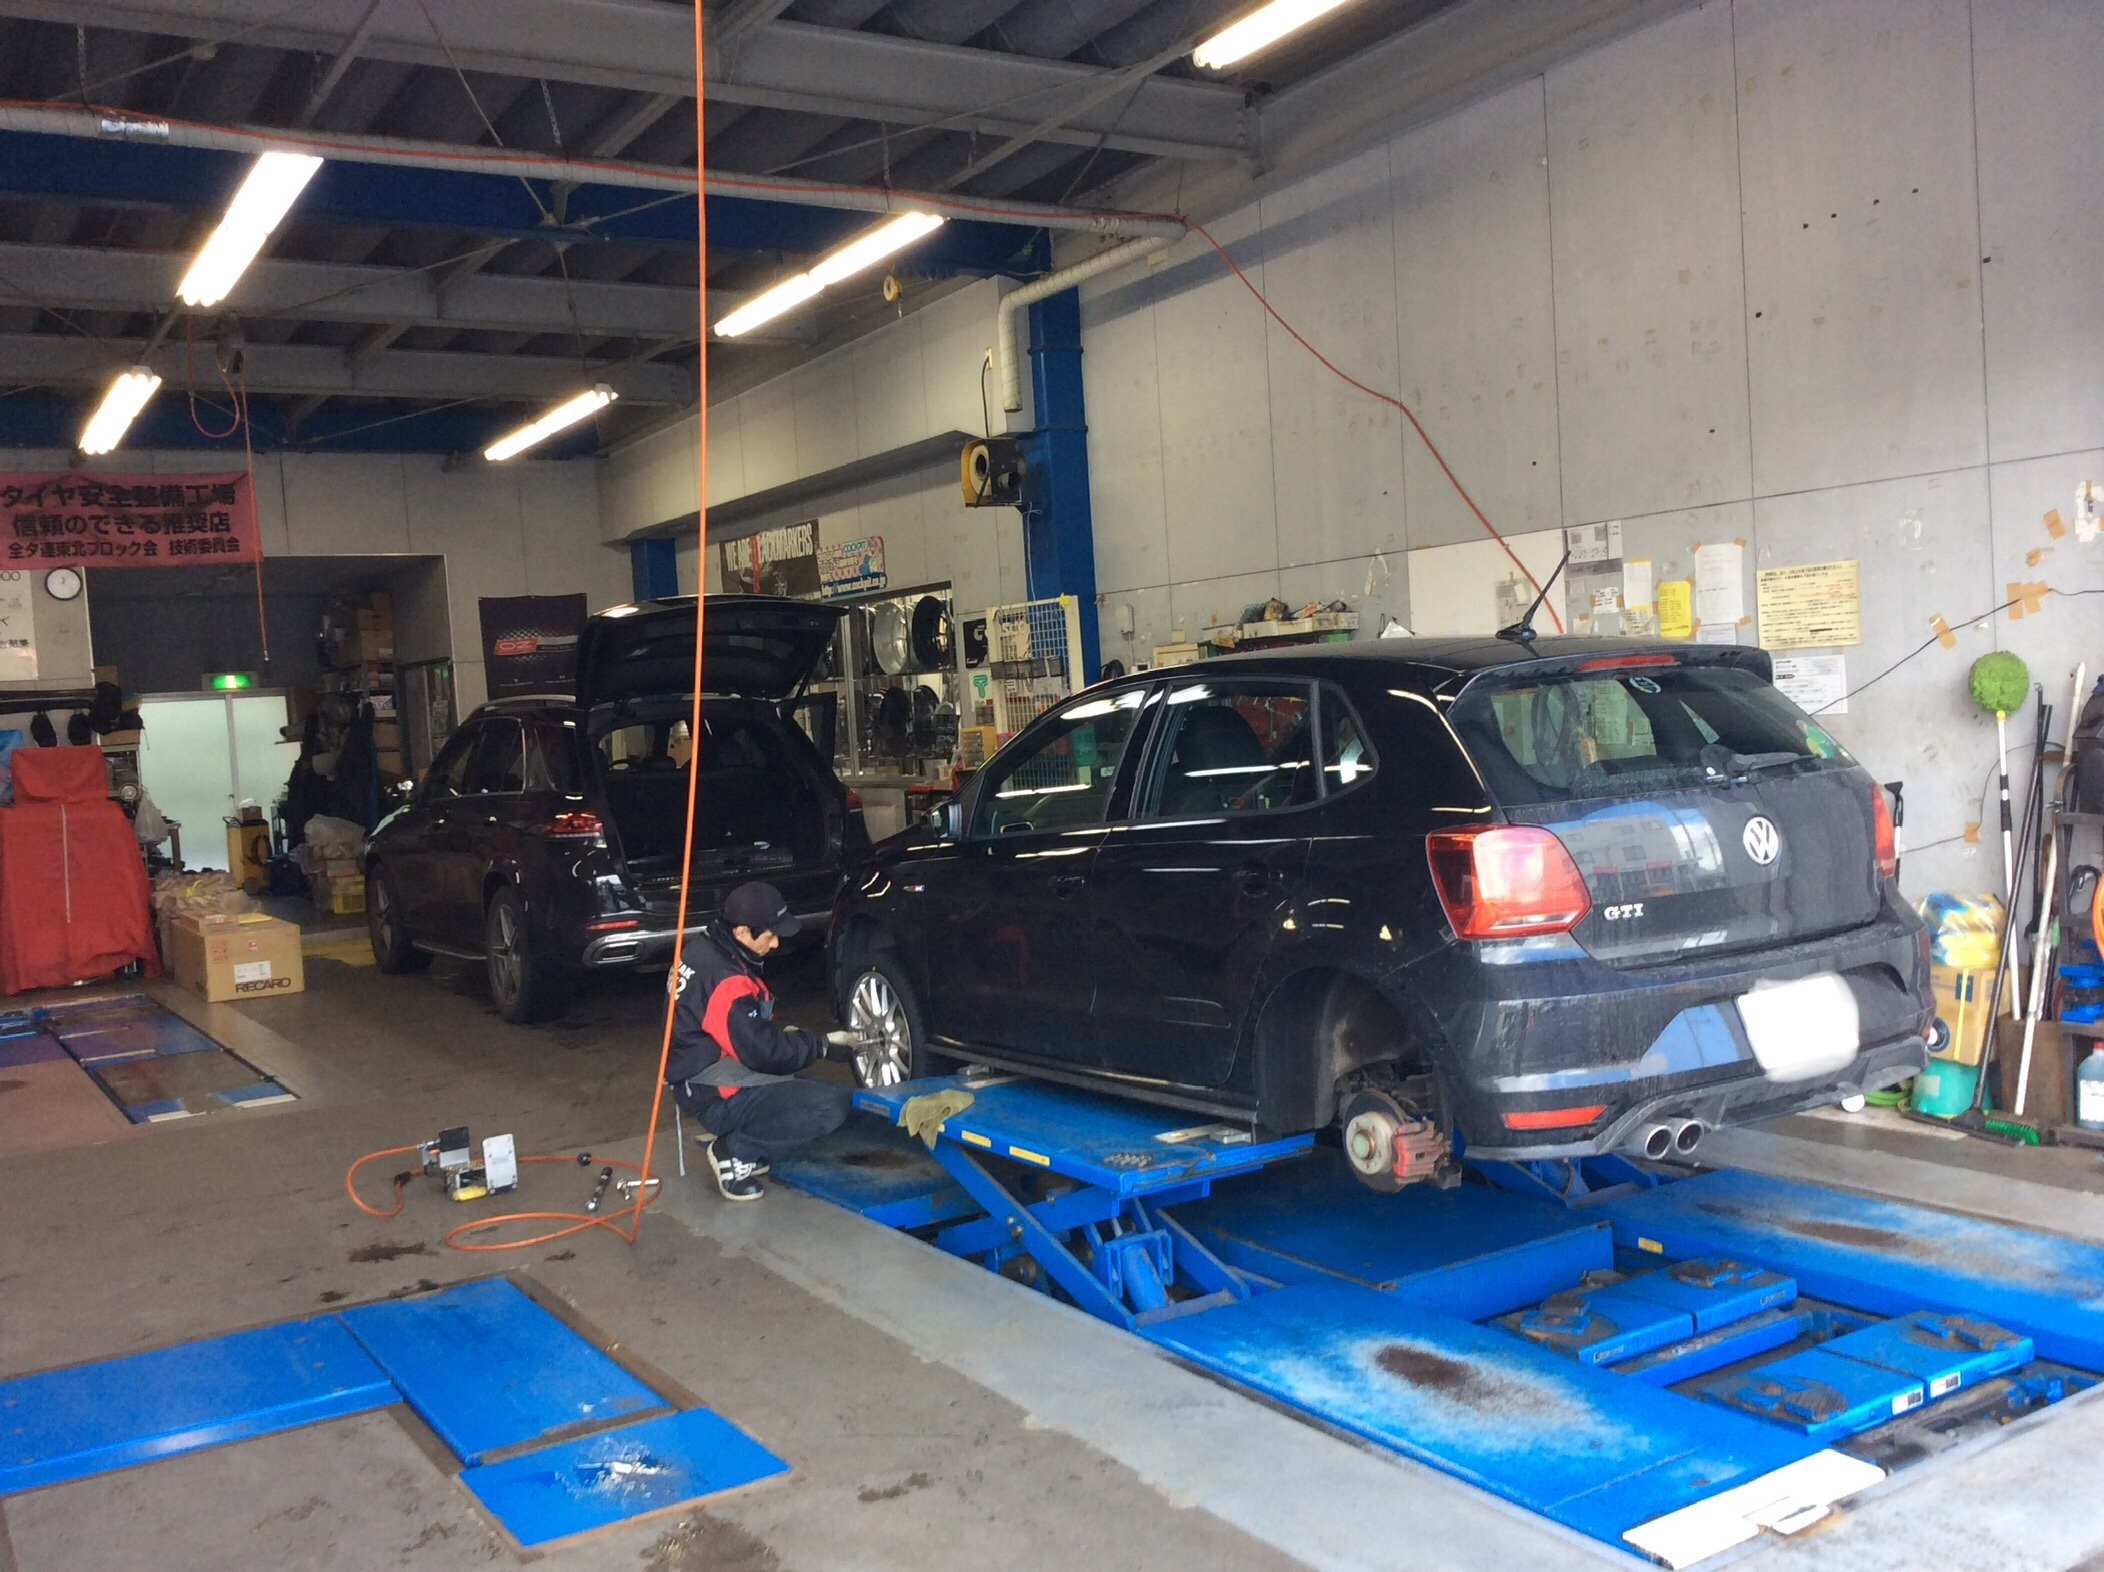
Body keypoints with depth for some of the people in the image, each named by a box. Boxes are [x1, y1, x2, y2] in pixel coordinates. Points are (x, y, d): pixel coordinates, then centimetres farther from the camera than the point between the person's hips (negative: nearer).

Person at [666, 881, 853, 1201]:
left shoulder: (709, 949, 3)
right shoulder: (725, 981, -26)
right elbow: (764, 1053, -22)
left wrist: (783, 1033, 4)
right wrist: (822, 1043, -9)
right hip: (718, 1096, -10)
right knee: (833, 1105, -19)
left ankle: (735, 1140, 11)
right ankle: (735, 1150, -7)